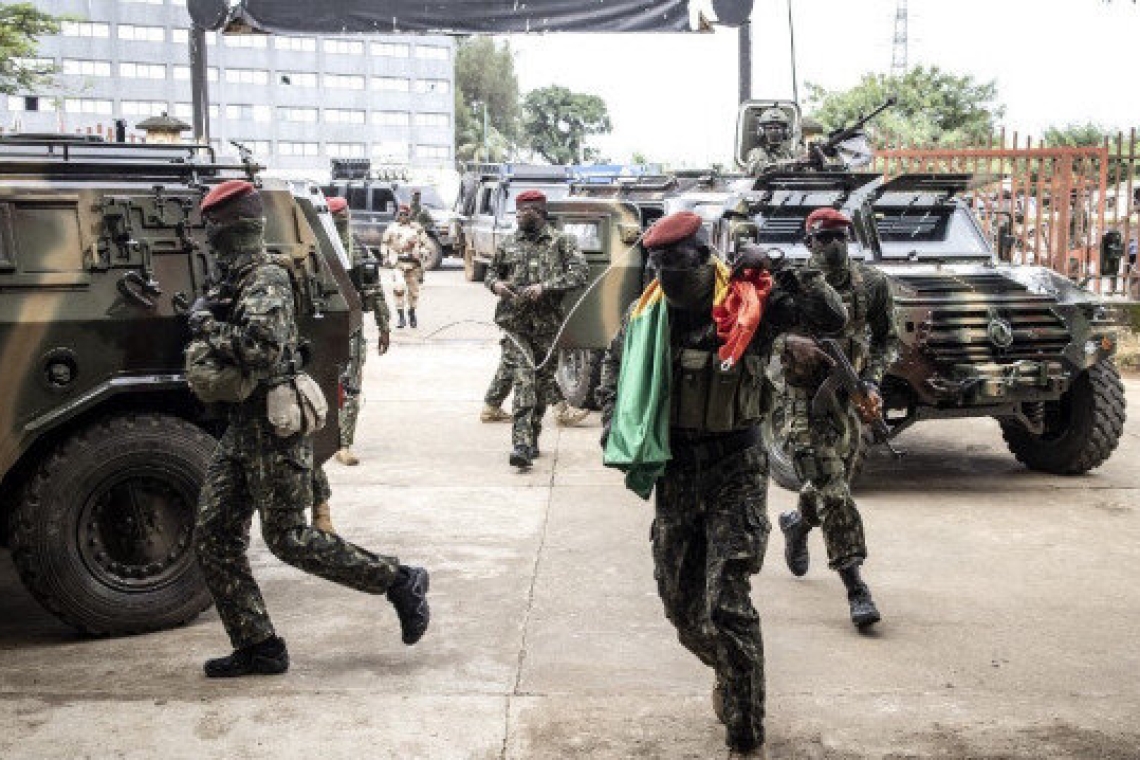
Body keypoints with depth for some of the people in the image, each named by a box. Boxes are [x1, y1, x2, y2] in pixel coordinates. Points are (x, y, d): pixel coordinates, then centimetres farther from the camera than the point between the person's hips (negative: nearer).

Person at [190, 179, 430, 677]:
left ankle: (399, 582, 9)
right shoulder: (235, 281, 14)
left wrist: (208, 327, -20)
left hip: (274, 430, -10)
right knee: (213, 537, 7)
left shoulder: (265, 282, -15)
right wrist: (203, 329, 13)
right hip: (241, 428, 10)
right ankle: (257, 648, 13)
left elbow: (263, 350, -30)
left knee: (287, 537, -4)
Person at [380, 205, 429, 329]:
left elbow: (425, 244, 9)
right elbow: (384, 243, 18)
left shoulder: (417, 228, 5)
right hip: (397, 263, -1)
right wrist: (386, 256, 7)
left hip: (413, 264, 1)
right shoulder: (392, 228, 7)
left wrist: (420, 254, -5)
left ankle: (412, 314, 32)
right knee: (399, 288, -18)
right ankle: (400, 316, -13)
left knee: (413, 290, 11)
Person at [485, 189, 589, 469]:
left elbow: (580, 273, -8)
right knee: (523, 382, -13)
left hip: (548, 324, 0)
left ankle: (532, 439, 27)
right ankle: (521, 445, -19)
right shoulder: (508, 245, 12)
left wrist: (545, 287, -17)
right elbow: (492, 271, 25)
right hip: (516, 324, 0)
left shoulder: (561, 243, 3)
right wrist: (495, 283, 0)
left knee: (543, 384, 10)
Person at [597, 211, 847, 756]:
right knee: (680, 600, 15)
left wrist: (784, 276, -24)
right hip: (675, 469, 5)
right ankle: (729, 673, 45)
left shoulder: (750, 301, -13)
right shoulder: (646, 312, 0)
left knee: (727, 604, -9)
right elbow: (615, 362, 18)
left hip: (735, 469, -5)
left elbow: (832, 317, -17)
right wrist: (614, 426, 8)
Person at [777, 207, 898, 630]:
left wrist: (871, 381, -6)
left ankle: (797, 523, 51)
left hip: (848, 397, 4)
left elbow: (887, 340, 8)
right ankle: (855, 587, -9)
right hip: (805, 397, -4)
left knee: (833, 481, 18)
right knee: (832, 490, -12)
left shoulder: (872, 285, -1)